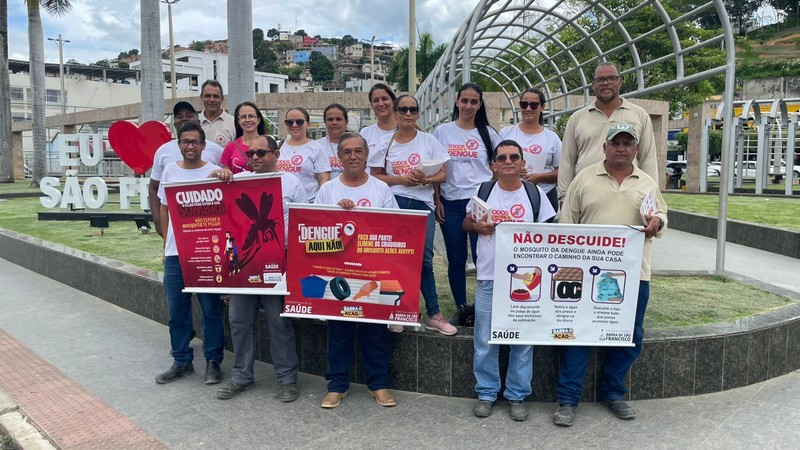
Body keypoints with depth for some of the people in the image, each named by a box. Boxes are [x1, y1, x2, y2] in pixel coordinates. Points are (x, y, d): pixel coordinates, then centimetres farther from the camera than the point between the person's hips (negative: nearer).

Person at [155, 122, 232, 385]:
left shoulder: (213, 172, -2)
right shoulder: (170, 170, 10)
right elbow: (164, 208, 16)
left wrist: (222, 175, -42)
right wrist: (166, 245, 14)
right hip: (175, 252, 4)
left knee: (211, 308, 4)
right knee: (177, 310, 10)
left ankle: (213, 361, 18)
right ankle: (182, 361, 25)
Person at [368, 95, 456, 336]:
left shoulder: (429, 140, 7)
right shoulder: (385, 144, 7)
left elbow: (442, 174, 5)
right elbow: (375, 176, 5)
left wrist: (425, 180, -15)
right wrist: (400, 179, -10)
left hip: (423, 204, 0)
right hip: (393, 204, 0)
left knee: (424, 259, 1)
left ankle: (433, 314, 10)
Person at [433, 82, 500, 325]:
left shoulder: (488, 133, 7)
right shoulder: (442, 131, 6)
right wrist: (437, 200, 0)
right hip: (451, 203, 1)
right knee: (456, 260, 7)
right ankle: (460, 308, 21)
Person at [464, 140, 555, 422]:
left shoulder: (535, 194, 2)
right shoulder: (483, 191, 4)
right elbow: (467, 223, 14)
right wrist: (478, 226, -7)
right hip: (488, 279, 1)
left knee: (522, 340, 6)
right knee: (485, 340, 6)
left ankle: (517, 396, 20)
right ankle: (486, 393, 22)